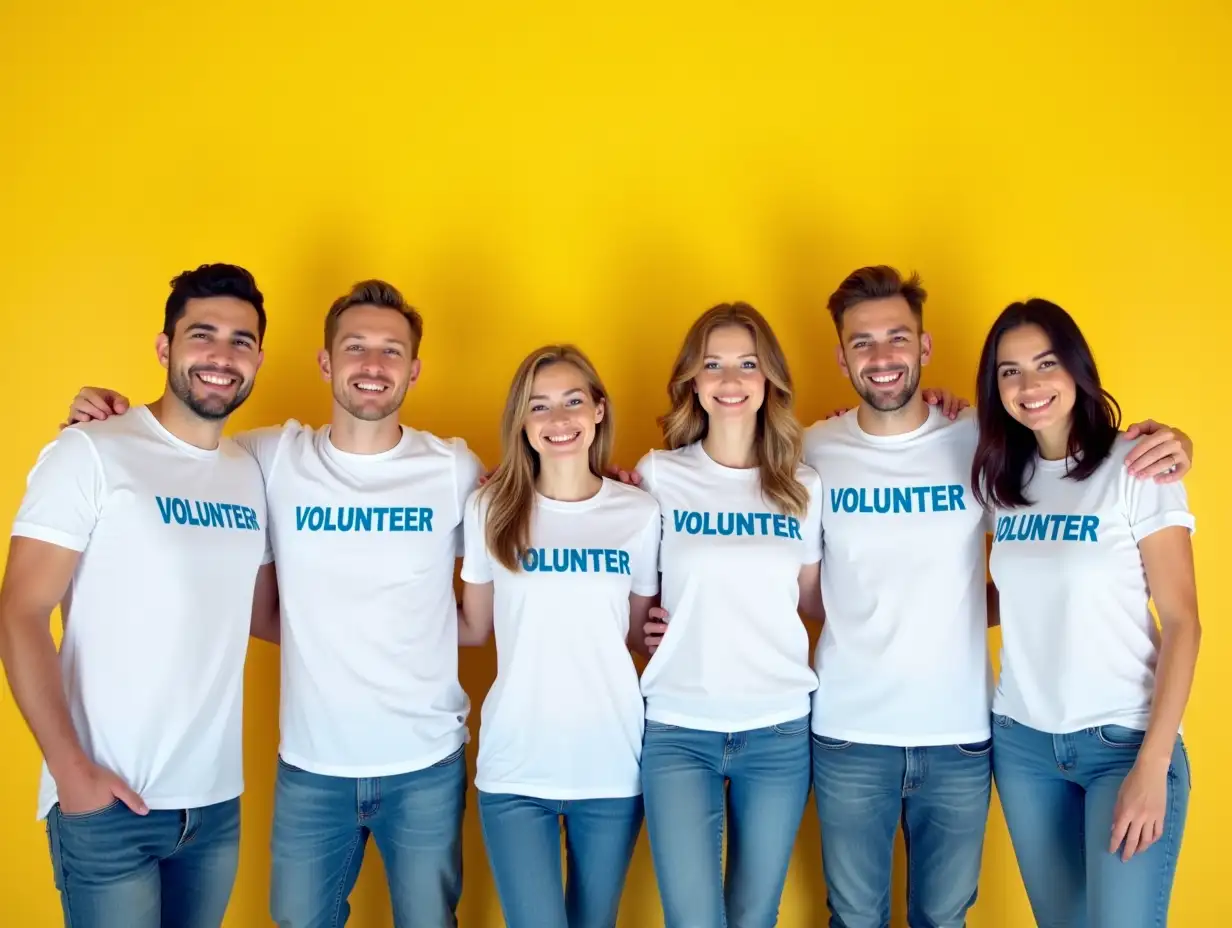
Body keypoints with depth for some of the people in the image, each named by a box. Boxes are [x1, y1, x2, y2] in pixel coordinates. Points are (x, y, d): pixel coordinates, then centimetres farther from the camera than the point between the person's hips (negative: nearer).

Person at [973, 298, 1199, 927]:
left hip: (1122, 740, -4)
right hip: (1019, 740, 4)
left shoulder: (1136, 467, -11)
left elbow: (1181, 622, -11)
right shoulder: (998, 477, 3)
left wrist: (1153, 764, -16)